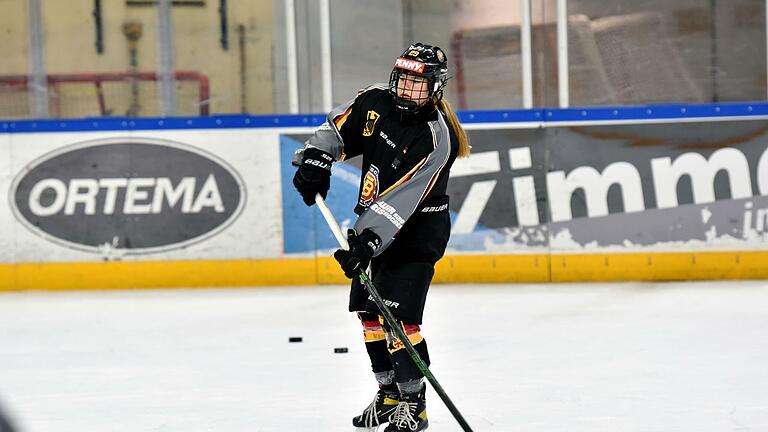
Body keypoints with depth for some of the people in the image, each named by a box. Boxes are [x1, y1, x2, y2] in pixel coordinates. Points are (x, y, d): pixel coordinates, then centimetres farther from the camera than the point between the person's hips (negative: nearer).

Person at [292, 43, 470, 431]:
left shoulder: (437, 137, -26)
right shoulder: (376, 102, -4)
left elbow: (401, 199, -32)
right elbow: (337, 129, 8)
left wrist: (366, 240, -38)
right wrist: (316, 159, -11)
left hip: (418, 232, -8)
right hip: (378, 226, 8)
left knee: (398, 314, -17)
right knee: (369, 309, 12)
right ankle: (389, 392, 26)